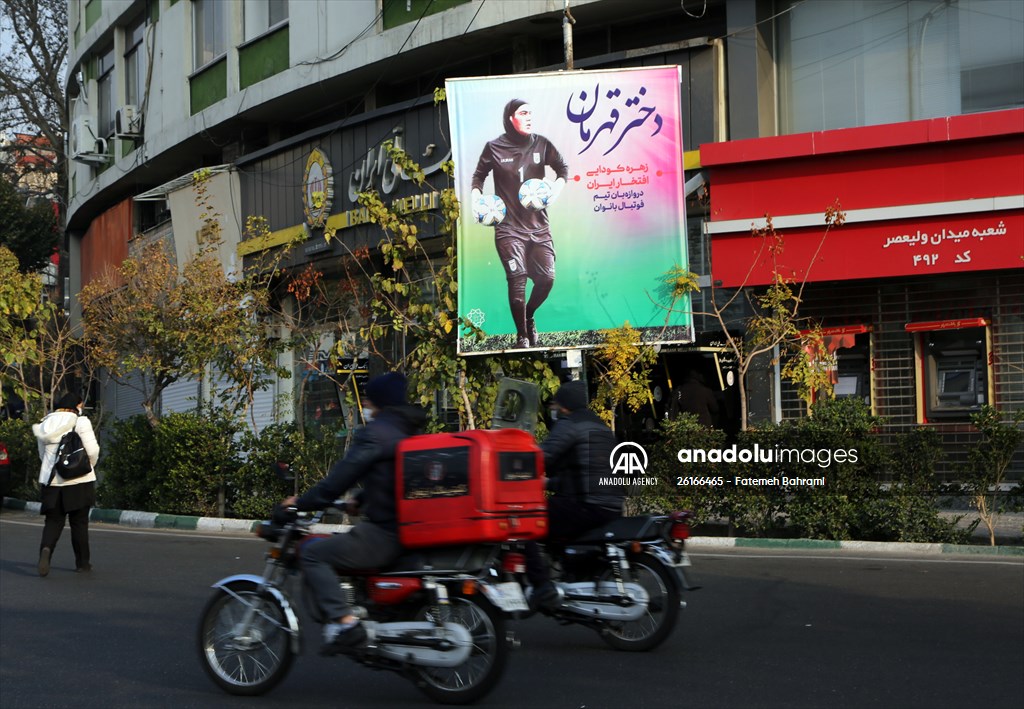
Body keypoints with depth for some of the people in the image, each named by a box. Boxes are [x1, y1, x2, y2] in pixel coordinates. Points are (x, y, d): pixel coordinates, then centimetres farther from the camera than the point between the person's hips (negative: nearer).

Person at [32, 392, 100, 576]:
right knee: (79, 522, 8)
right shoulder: (80, 422, -7)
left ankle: (46, 548, -21)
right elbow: (92, 450, -11)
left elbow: (43, 455, 15)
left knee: (53, 521, 7)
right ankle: (82, 562, 15)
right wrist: (88, 466, 8)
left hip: (51, 479, 3)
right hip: (79, 480, -3)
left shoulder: (44, 424, 9)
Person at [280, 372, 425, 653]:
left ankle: (343, 622, -18)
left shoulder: (375, 432, -11)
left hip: (384, 533, -10)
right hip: (411, 528, 10)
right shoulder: (408, 431, 17)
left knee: (313, 553, -5)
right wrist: (361, 501, 34)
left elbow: (342, 475, -12)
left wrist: (302, 502, -1)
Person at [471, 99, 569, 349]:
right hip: (508, 226, -3)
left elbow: (563, 168, 14)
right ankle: (522, 335, 5)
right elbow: (479, 176, 11)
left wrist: (556, 187, -4)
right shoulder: (495, 147, -2)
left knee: (546, 278, -3)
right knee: (517, 279, -12)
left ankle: (529, 317, 28)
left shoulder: (541, 144, 3)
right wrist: (476, 197, -5)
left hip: (538, 224, 3)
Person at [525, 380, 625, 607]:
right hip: (612, 510, 10)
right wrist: (550, 483, 32)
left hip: (584, 507, -10)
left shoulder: (568, 425, -5)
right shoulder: (601, 427, 24)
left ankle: (543, 586, -23)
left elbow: (543, 458, -18)